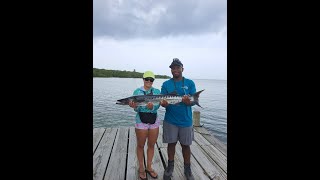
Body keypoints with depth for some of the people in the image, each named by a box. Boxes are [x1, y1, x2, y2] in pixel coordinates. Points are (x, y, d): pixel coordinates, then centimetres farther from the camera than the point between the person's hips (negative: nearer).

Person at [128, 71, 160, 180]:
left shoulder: (157, 91, 2)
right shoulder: (137, 92, -3)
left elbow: (157, 106, -9)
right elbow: (136, 109, -6)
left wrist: (152, 106, -31)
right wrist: (134, 106, -29)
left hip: (154, 121, 3)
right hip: (141, 121, -2)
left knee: (151, 145, 12)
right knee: (140, 145, 9)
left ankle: (149, 167, 31)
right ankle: (141, 168, 28)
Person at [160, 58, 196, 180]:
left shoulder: (190, 83, -2)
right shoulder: (166, 84, 0)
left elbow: (193, 101, -8)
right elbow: (162, 101, -4)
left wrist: (188, 101, -30)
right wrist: (164, 104, -27)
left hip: (185, 121, 0)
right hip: (170, 120, 1)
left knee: (186, 145, 12)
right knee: (171, 143, 14)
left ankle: (187, 169, 32)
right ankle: (170, 166, 35)